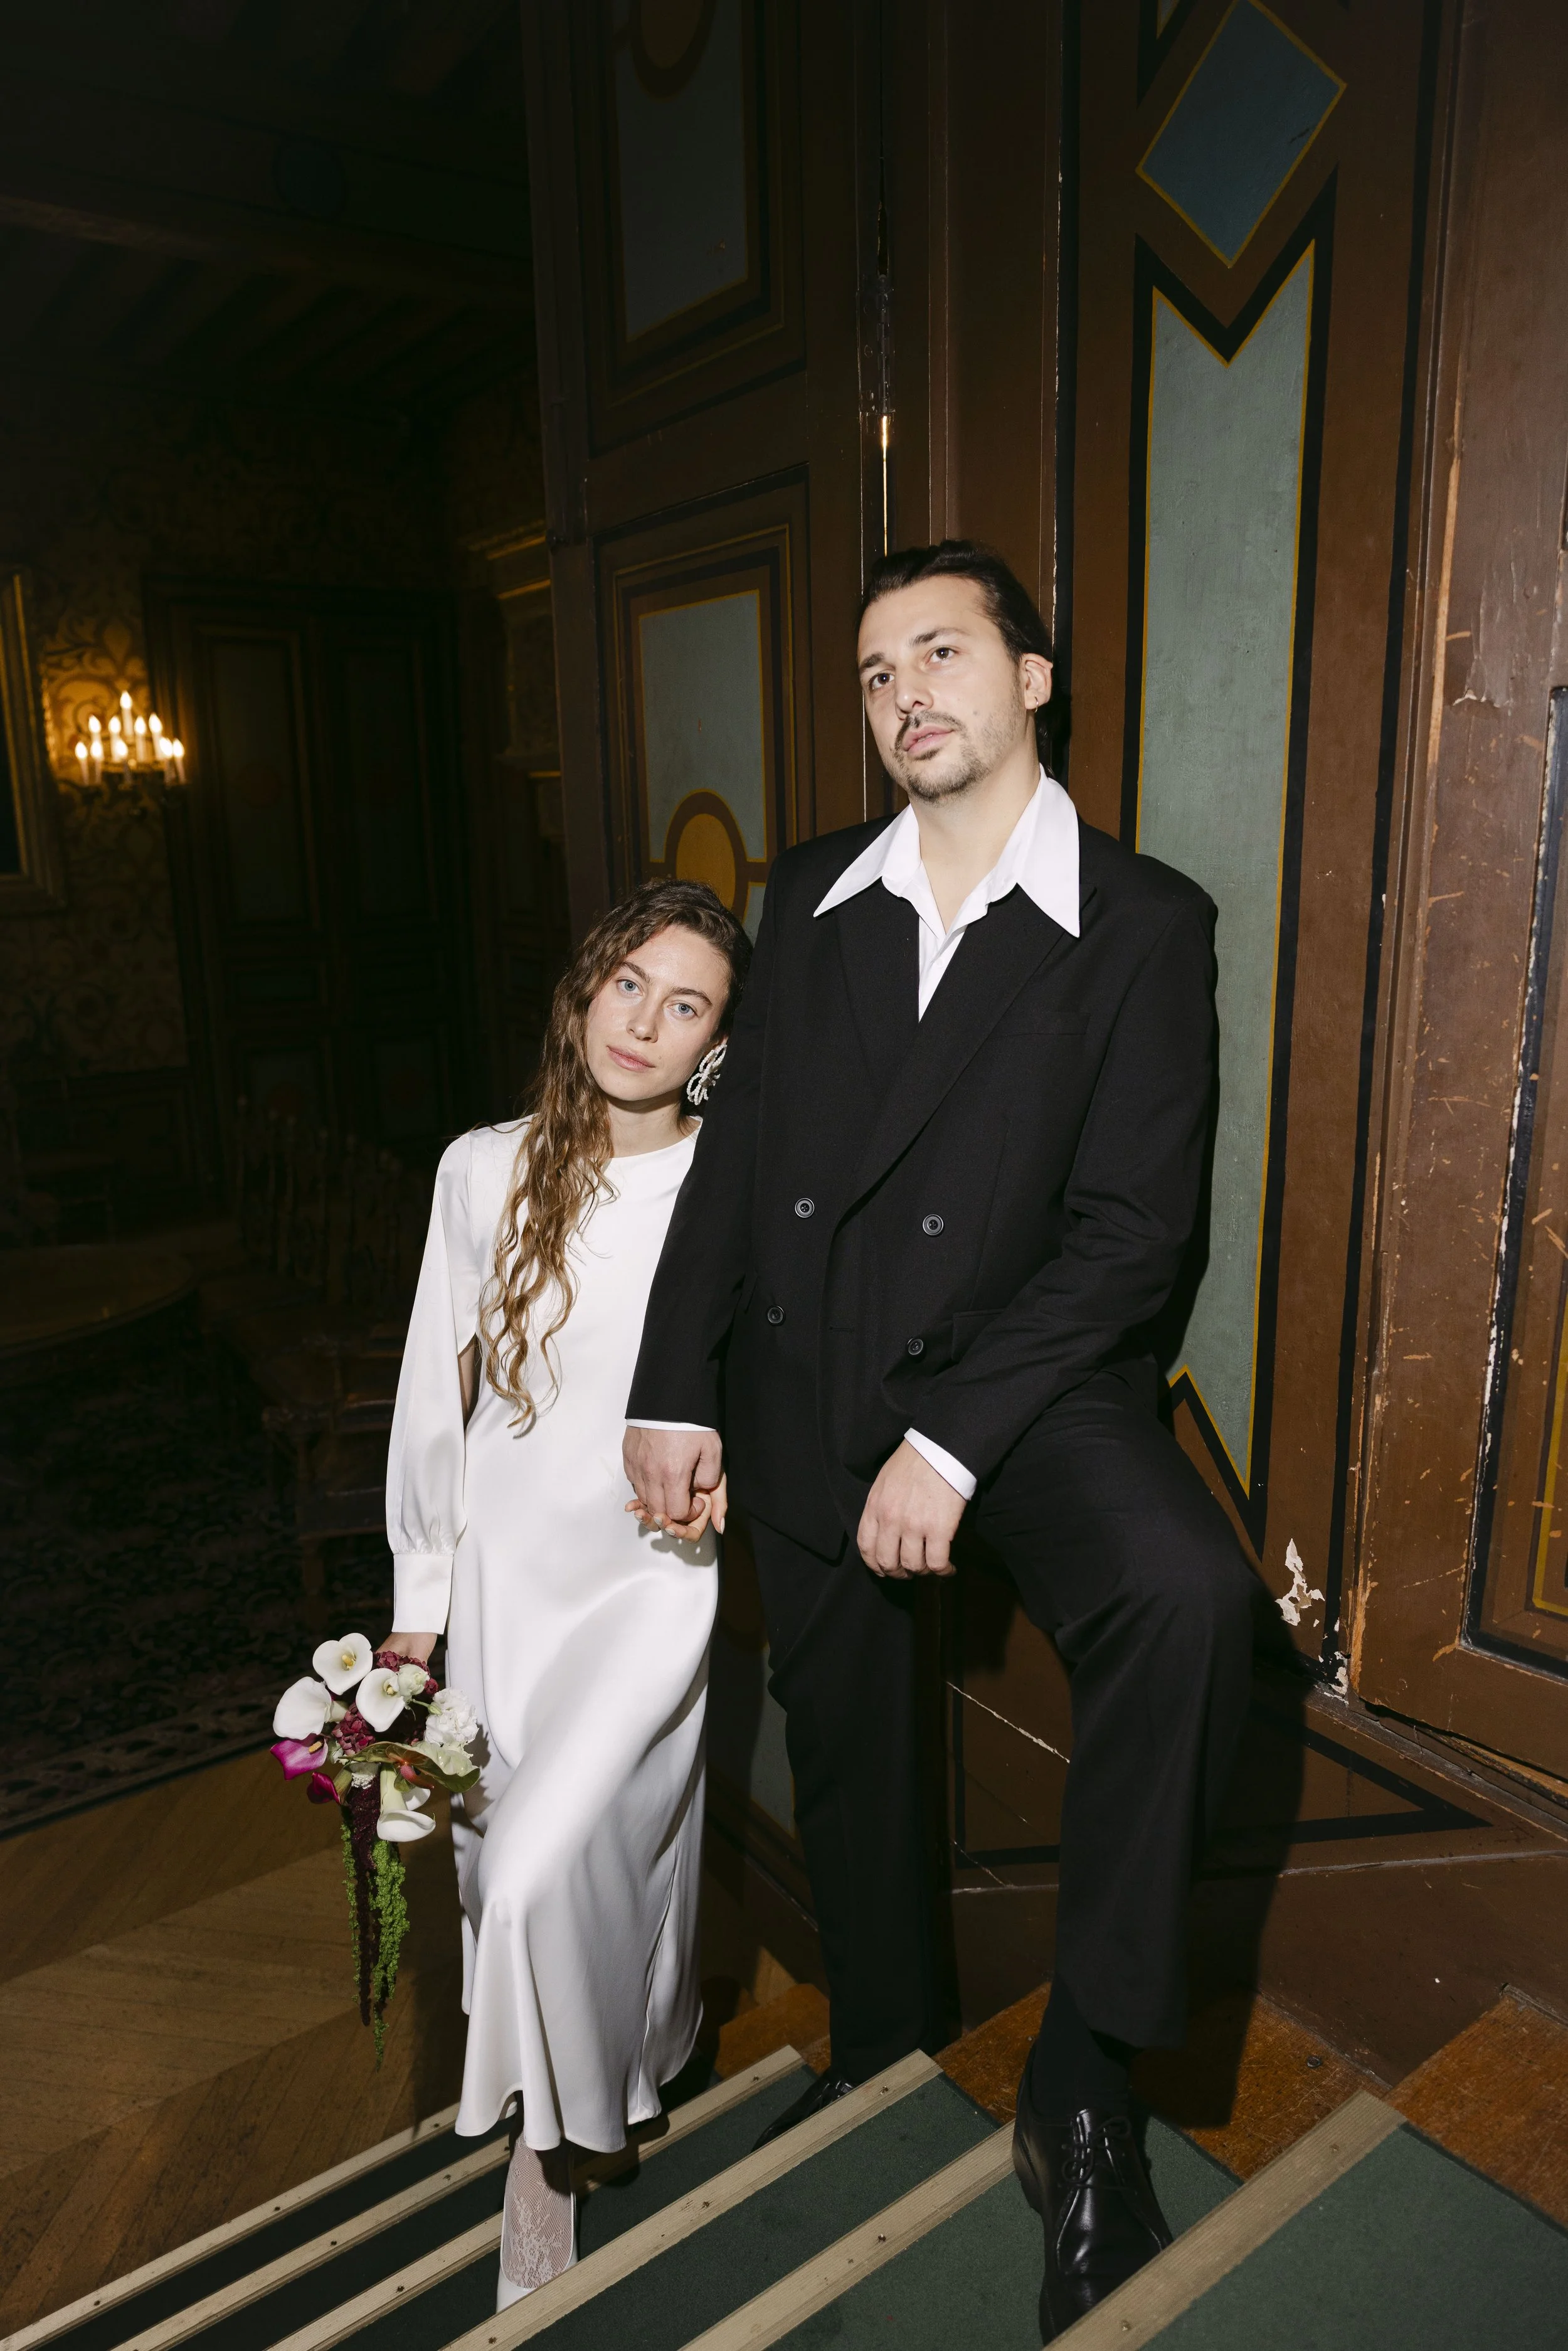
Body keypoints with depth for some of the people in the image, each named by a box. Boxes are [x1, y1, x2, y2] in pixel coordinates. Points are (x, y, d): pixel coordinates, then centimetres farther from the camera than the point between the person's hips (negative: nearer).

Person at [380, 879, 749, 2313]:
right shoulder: (486, 1173, -4)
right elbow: (438, 1394, 3)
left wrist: (727, 1465, -19)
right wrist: (417, 1605, 7)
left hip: (650, 1577, -3)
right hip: (504, 1568, 4)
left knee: (551, 1873, -11)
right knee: (498, 1859, 13)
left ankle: (548, 2160, 20)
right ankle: (559, 2108, 43)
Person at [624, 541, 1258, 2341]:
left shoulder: (1143, 922, -5)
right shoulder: (811, 894, 7)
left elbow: (1128, 1228, -12)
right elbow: (733, 1154, 7)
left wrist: (952, 1443, -19)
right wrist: (674, 1390, 0)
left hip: (1019, 1371, -3)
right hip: (804, 1390, 4)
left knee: (1185, 1594, -31)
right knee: (844, 1748, 16)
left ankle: (1081, 2093, -8)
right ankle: (881, 2049, 45)